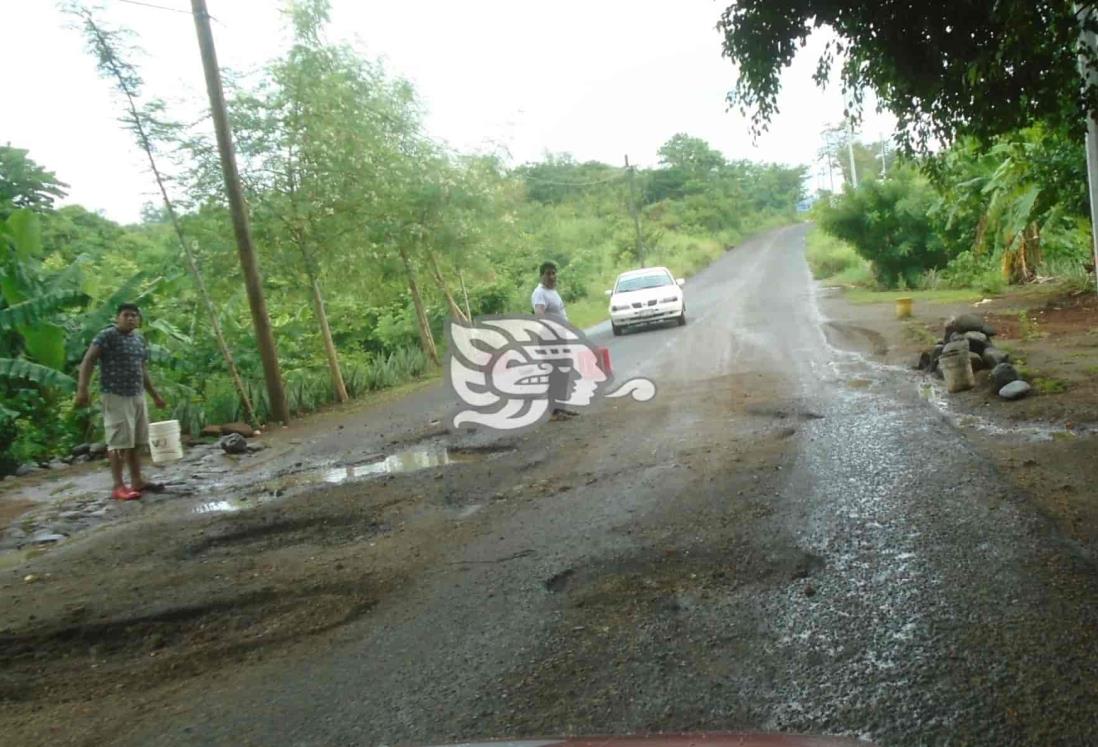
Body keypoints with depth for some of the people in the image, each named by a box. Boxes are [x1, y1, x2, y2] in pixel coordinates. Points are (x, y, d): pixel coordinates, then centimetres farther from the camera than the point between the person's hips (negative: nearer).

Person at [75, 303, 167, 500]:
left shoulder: (139, 339, 16)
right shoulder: (107, 336, -7)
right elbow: (87, 361, -13)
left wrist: (155, 395, 27)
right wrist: (82, 389, -23)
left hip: (138, 396, 7)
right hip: (116, 396, -7)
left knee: (136, 441, 10)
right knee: (119, 441, -7)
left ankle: (137, 481, 17)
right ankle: (118, 486, -4)